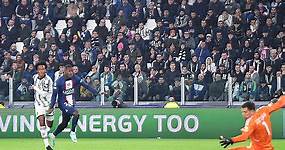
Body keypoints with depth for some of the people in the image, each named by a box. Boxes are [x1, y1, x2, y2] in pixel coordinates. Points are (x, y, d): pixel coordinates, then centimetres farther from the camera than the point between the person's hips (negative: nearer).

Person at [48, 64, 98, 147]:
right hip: (63, 103, -6)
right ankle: (73, 132, -12)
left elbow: (85, 85, -2)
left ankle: (53, 135, 32)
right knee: (76, 113, -27)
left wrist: (95, 92, -9)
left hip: (71, 104, 6)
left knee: (64, 123, 13)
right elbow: (54, 94, -10)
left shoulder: (75, 78, -4)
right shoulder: (59, 81, -14)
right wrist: (51, 106, -12)